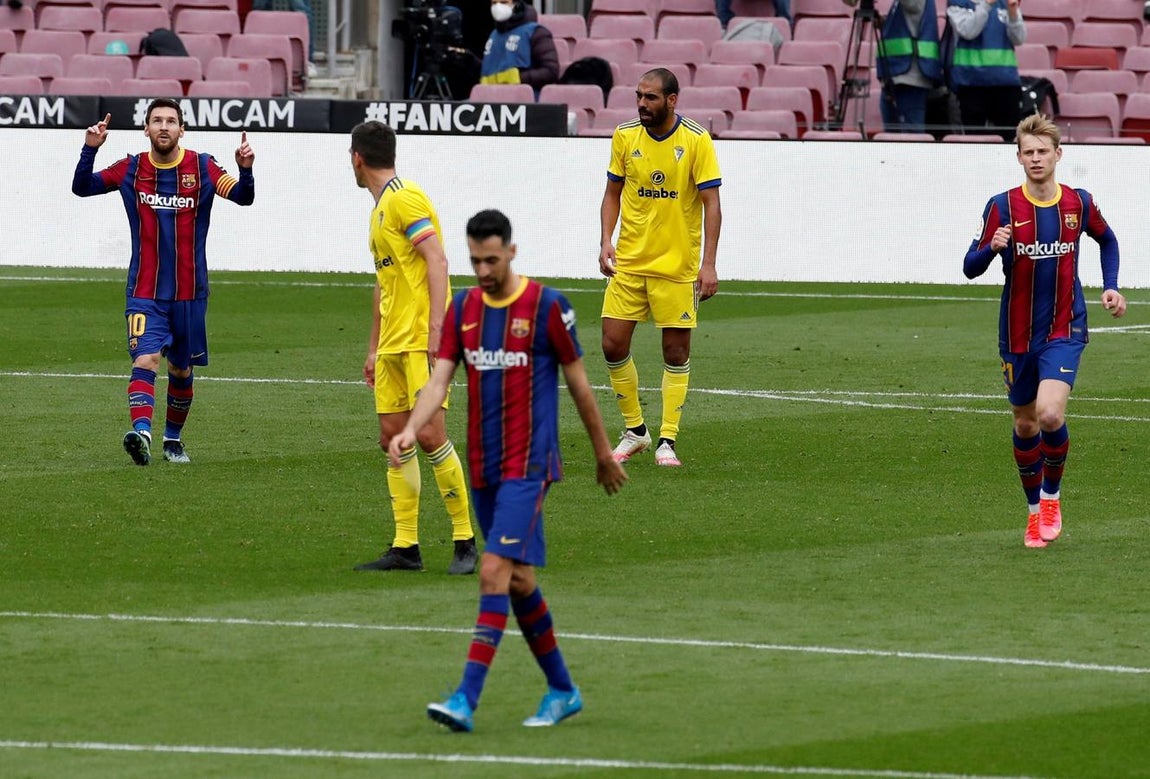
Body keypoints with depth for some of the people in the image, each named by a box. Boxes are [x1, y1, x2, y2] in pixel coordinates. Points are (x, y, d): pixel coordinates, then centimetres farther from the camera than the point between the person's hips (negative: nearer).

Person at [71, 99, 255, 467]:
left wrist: (245, 170, -32)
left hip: (189, 293, 1)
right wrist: (90, 149, -16)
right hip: (144, 293, -1)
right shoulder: (131, 169, 1)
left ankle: (173, 439, 30)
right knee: (146, 359, -21)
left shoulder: (202, 168, -2)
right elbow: (82, 187, -1)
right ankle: (141, 432, -36)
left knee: (181, 370, 12)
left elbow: (243, 198, -12)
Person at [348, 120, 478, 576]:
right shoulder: (380, 207, 20)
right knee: (393, 437, 5)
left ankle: (466, 542, -6)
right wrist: (373, 348, 27)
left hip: (421, 340, -10)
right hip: (393, 344, 10)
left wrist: (436, 328, -24)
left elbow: (437, 261, -17)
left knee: (429, 434, -13)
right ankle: (405, 547, 7)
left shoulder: (404, 199, -9)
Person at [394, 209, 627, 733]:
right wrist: (410, 429, -18)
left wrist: (603, 453, 9)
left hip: (528, 466, -6)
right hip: (484, 468, 6)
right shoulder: (463, 309, 7)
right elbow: (440, 379, 1)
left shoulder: (546, 306, -7)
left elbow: (578, 380, 2)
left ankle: (467, 699, -22)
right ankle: (562, 691, 25)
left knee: (496, 571, -16)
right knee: (518, 580, 11)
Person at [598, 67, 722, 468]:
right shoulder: (625, 136, 1)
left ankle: (667, 441, 9)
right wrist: (606, 241, -3)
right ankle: (635, 431, 15)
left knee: (676, 352, 0)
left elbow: (711, 203, -8)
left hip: (678, 266, -3)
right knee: (613, 345, -2)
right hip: (629, 262, 3)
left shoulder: (696, 141, -9)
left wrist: (708, 265, -14)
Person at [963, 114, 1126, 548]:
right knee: (1025, 424, 11)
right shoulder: (1002, 207, -7)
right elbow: (971, 268, -8)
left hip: (1064, 330, -1)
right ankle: (1034, 510, 31)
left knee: (1050, 414, -20)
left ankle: (1051, 495, 4)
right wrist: (991, 247, -29)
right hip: (1017, 333, 1)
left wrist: (1110, 287, 7)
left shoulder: (1079, 204, -2)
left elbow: (1107, 240, 20)